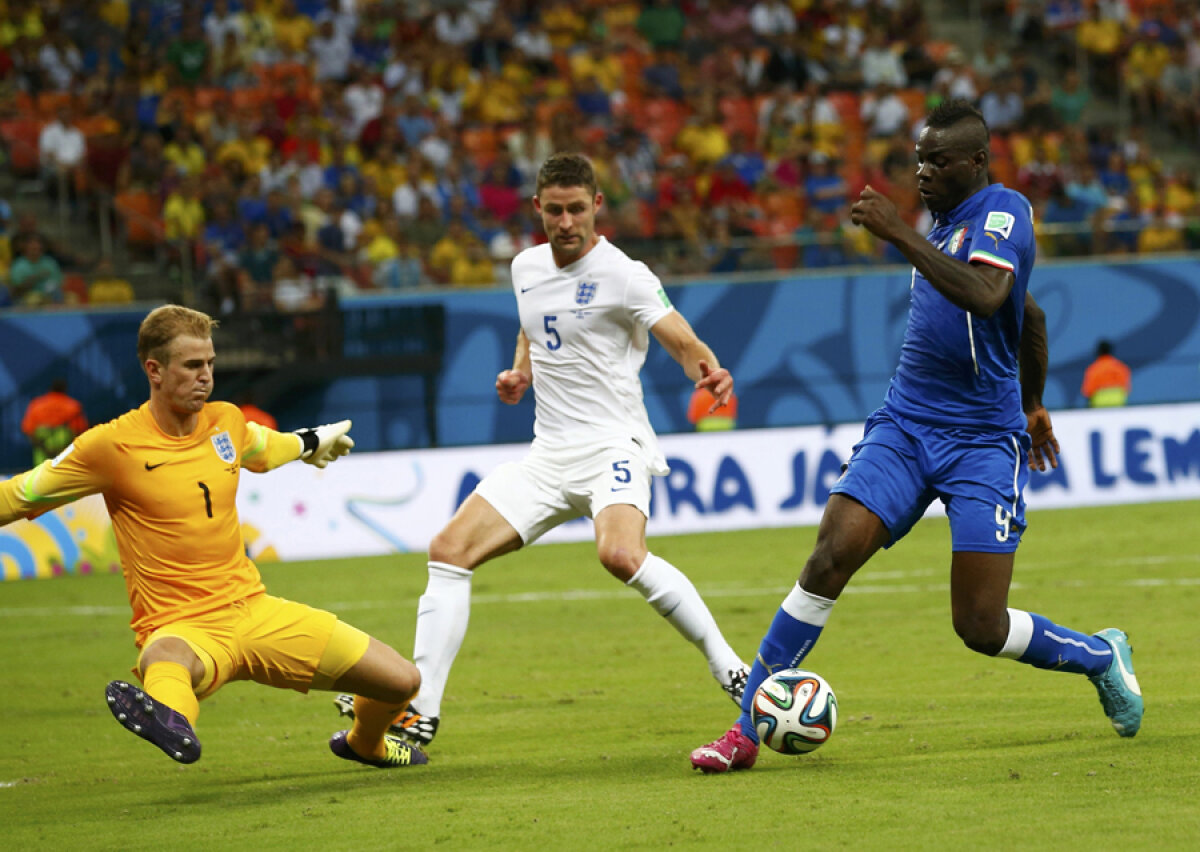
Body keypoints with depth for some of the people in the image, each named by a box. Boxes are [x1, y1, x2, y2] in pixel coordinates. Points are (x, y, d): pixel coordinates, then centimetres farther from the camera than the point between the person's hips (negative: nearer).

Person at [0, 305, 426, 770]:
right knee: (165, 657, -45)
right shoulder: (112, 446, -11)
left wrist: (311, 441, 50)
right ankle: (169, 717, -81)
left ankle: (364, 743, 36)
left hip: (255, 610, 6)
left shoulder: (226, 422, 6)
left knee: (402, 681, 2)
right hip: (183, 628, -6)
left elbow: (264, 448, 32)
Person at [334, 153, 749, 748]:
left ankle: (729, 670, -21)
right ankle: (419, 714, -1)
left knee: (621, 554, -34)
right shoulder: (526, 268, 12)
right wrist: (520, 374, 9)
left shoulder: (622, 275, -9)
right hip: (548, 454, 7)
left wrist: (708, 372, -38)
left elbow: (683, 342, -15)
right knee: (450, 550, -4)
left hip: (612, 447, -7)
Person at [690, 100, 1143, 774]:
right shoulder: (946, 221, 14)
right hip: (905, 426, 6)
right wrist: (1032, 404, 41)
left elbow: (986, 296, -31)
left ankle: (1102, 656, 22)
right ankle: (746, 731, -13)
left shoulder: (1004, 210, -10)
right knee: (832, 558, -14)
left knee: (982, 626, -9)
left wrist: (901, 235, -31)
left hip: (984, 442, -6)